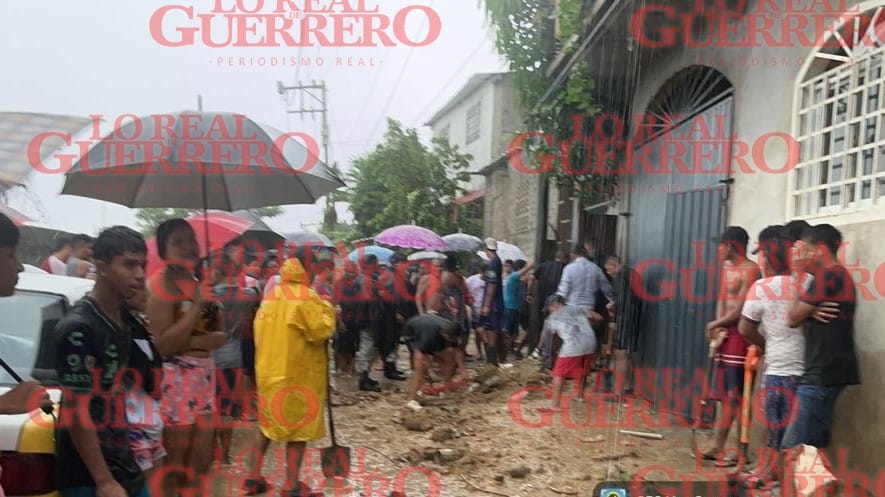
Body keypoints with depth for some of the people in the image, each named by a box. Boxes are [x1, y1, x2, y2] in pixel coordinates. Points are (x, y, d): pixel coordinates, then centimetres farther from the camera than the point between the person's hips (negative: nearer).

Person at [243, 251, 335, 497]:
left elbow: (260, 327, 14)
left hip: (269, 369, 7)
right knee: (298, 425, 3)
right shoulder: (306, 296, -16)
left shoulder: (271, 295, 8)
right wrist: (327, 308, -6)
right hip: (297, 373, -7)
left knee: (267, 422, 18)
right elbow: (321, 330, -20)